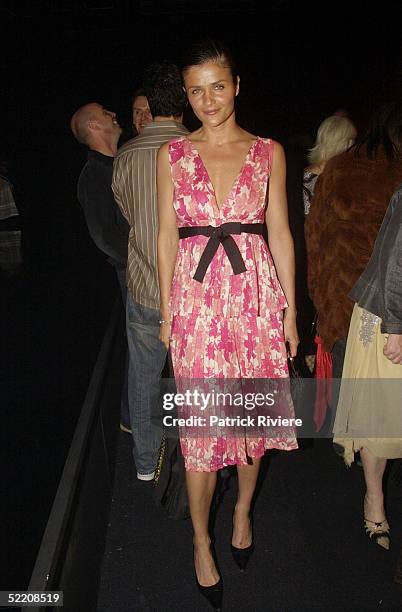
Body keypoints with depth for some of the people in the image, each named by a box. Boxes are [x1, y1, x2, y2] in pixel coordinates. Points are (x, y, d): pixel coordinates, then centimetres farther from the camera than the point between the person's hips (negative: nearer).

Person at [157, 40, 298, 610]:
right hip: (196, 296, -1)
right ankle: (201, 540, 24)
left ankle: (243, 510, 38)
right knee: (201, 423, 4)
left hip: (256, 292, 1)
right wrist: (166, 310, 6)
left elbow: (280, 232, 6)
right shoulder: (172, 153, 4)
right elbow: (167, 235, 6)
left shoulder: (269, 152, 5)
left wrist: (290, 308, 5)